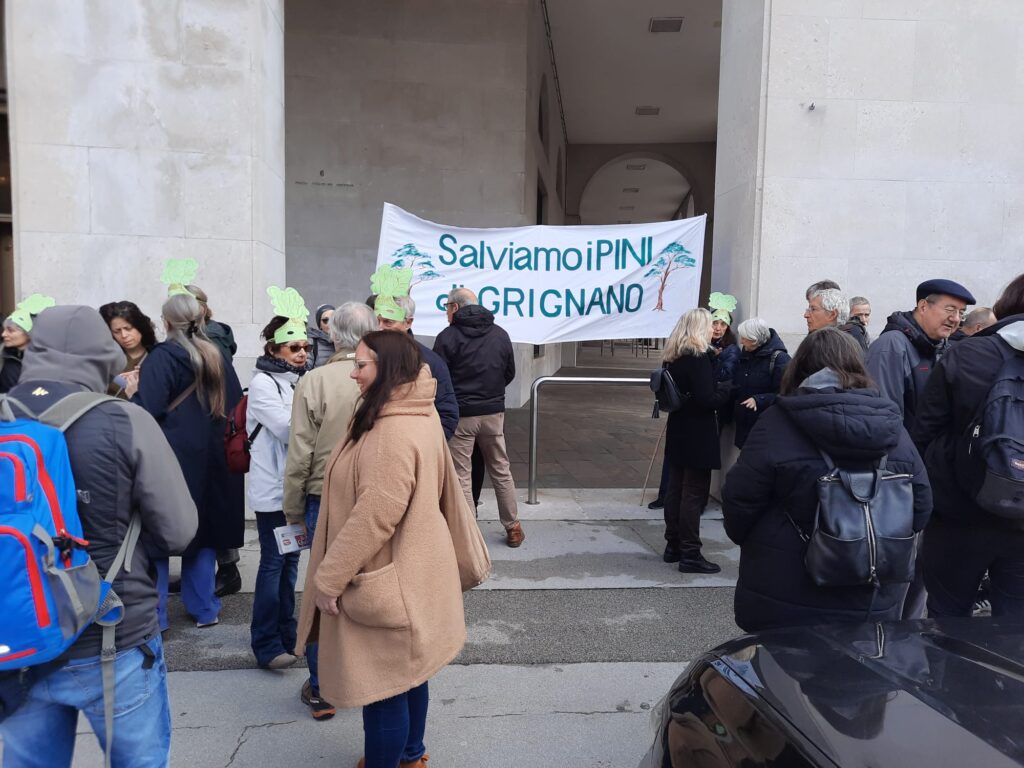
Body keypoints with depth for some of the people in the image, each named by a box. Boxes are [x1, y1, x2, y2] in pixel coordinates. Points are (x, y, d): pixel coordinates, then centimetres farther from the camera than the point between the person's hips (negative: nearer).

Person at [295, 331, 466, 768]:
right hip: (406, 572, 10)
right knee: (405, 672, 25)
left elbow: (374, 516, -29)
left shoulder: (393, 432, -27)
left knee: (383, 684, 6)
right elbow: (441, 493, 16)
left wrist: (329, 578, -19)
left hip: (384, 582, -10)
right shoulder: (417, 416, 6)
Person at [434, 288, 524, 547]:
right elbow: (510, 373, 13)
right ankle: (513, 528, 24)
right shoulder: (500, 334, 6)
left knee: (461, 476, 5)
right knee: (500, 471, 17)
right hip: (494, 412, 5)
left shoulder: (448, 336, -10)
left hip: (460, 415, -4)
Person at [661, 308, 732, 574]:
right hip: (698, 437, -8)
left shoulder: (674, 357, 9)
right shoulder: (699, 357, -16)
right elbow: (707, 400, -21)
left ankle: (673, 546, 21)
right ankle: (690, 554, 3)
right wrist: (725, 389, -3)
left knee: (676, 489, 12)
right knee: (694, 493, -2)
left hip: (678, 432, 8)